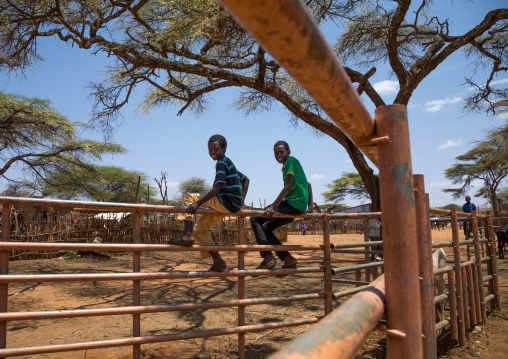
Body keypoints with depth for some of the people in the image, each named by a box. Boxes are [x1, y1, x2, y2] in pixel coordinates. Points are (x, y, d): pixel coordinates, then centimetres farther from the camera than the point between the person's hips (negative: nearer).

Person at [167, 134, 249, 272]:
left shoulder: (222, 162, -9)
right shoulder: (229, 163, 21)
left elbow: (217, 188, -21)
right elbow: (246, 180, 29)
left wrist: (197, 203, -25)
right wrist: (241, 201, 23)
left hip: (226, 202, -10)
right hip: (233, 206, 10)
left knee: (189, 197, -6)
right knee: (200, 228, 15)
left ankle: (187, 235, -14)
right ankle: (218, 262, 15)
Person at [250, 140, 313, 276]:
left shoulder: (291, 160, -5)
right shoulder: (291, 164, 23)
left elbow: (288, 187, -18)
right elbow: (308, 185, 29)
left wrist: (273, 206, -22)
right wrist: (310, 206, 25)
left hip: (293, 203, -10)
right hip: (300, 207, 10)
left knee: (255, 219, -6)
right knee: (266, 227, 15)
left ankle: (268, 258, -13)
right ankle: (288, 259, 9)